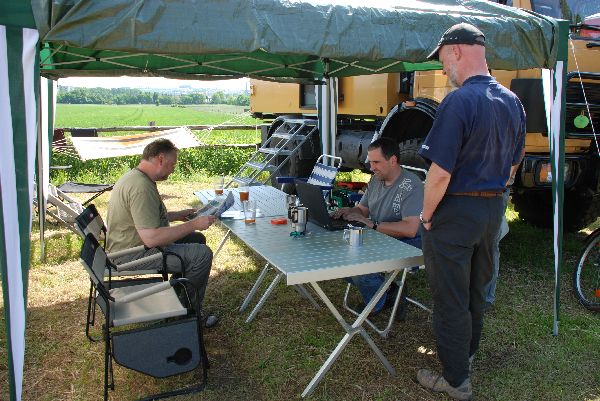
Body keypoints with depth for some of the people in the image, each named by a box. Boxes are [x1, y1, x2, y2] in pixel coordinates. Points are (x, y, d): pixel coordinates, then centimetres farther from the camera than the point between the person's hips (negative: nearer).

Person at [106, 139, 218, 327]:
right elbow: (151, 238, -32)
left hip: (128, 246, 11)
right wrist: (193, 224, -25)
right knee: (202, 254, -17)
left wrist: (178, 215, 18)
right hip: (131, 256, -11)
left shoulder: (135, 176, 8)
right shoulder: (141, 187, -27)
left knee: (197, 239, 16)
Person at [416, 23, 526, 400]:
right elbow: (513, 164, 14)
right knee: (477, 290, 23)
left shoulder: (459, 102, -21)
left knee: (451, 298, 5)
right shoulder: (512, 102, 6)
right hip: (494, 210, 8)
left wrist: (427, 214, -10)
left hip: (456, 213, -8)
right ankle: (467, 353, 42)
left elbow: (441, 173, -24)